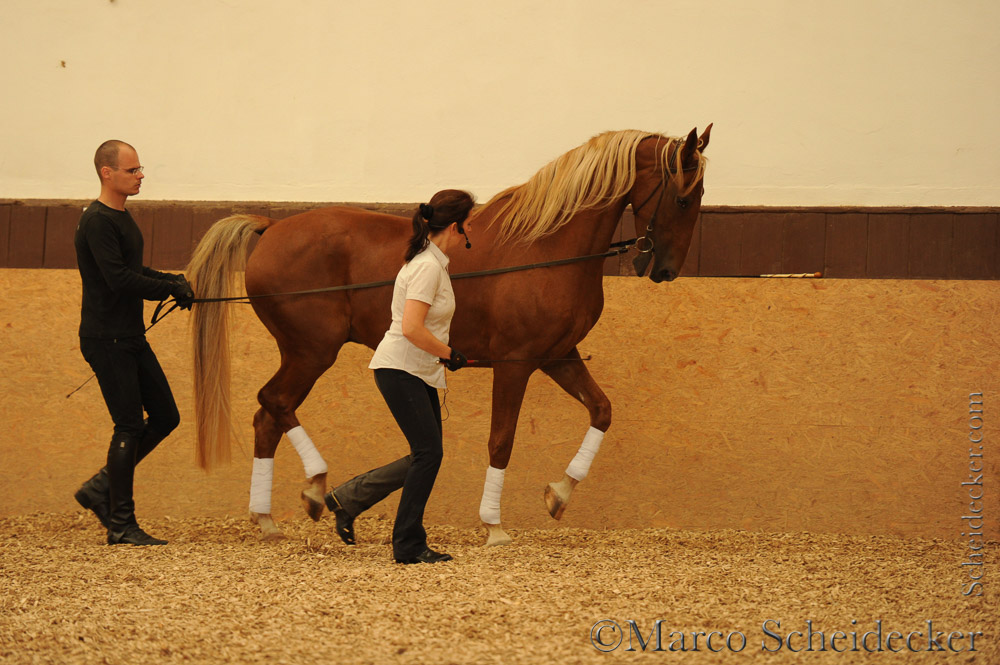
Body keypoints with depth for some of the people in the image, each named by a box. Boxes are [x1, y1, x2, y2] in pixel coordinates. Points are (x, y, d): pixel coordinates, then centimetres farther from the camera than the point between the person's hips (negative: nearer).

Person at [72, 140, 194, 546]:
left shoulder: (121, 219, 14)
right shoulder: (97, 222, -16)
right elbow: (119, 279, -25)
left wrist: (171, 281, 7)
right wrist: (171, 288, -17)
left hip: (131, 338, 10)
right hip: (106, 340, -10)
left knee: (165, 418, 10)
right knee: (130, 427, -7)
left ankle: (101, 489, 19)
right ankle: (120, 525, 1)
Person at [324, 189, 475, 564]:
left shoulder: (430, 262, 12)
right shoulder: (429, 267, -19)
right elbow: (412, 329, -27)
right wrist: (449, 354, -15)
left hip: (418, 373, 10)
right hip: (401, 370, -10)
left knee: (426, 456, 10)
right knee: (429, 453, -8)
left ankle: (346, 499, 19)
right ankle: (408, 546, -1)